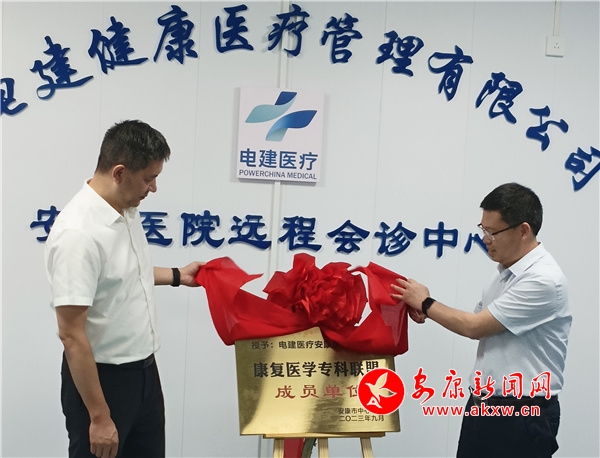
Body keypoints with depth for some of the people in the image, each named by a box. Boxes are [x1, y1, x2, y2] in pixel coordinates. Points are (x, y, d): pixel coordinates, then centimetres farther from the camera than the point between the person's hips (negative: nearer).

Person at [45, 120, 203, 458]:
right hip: (101, 377, -8)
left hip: (143, 369, 9)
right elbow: (72, 334, -26)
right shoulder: (78, 233, -28)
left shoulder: (128, 210, 0)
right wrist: (99, 416, -23)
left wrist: (176, 276, 20)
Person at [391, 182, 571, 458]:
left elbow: (475, 326, -18)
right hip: (483, 406, 8)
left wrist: (426, 303, -4)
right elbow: (481, 327, 15)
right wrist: (428, 313, 0)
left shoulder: (544, 280, -20)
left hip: (524, 414, -8)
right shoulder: (506, 272, 9)